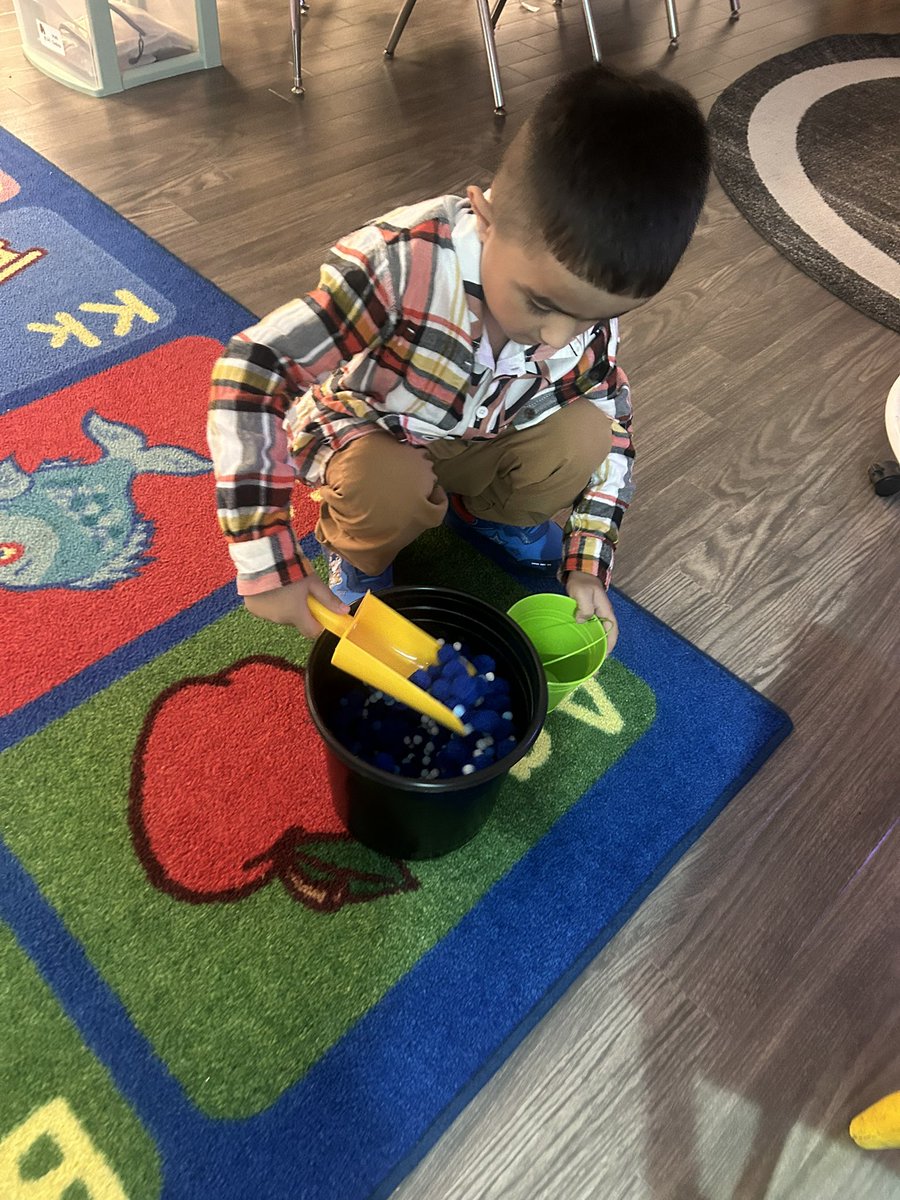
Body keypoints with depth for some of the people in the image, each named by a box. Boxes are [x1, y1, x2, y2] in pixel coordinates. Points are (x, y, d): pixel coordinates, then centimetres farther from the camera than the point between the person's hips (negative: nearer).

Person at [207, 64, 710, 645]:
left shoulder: (589, 298, -20)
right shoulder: (404, 262, -37)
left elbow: (611, 427, -5)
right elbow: (250, 373, -37)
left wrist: (588, 565, -12)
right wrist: (270, 565, -39)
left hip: (474, 443, 4)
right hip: (363, 432, -4)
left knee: (587, 434, -18)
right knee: (390, 491, -36)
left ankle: (488, 512, 13)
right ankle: (361, 556, 1)